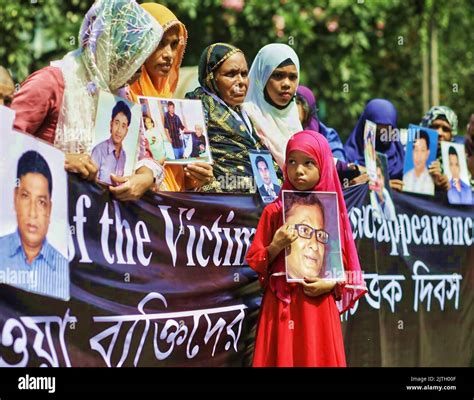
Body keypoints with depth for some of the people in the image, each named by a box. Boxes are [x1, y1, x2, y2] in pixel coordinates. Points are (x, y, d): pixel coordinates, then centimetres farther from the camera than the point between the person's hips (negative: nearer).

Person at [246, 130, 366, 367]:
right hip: (281, 305, 0)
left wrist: (330, 284, -11)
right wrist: (276, 247, -14)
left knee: (318, 358, 1)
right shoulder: (274, 212, 2)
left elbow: (347, 265, 5)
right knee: (282, 357, -2)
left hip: (319, 305, 0)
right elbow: (255, 262, 2)